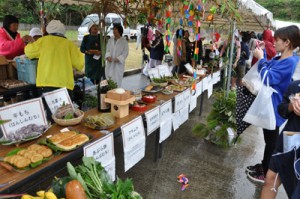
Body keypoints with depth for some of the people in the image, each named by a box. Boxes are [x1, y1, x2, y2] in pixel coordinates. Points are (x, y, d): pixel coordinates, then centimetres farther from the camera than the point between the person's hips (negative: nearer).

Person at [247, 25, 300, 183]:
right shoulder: (279, 59, 5)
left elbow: (268, 78, -28)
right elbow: (267, 67, 21)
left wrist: (260, 58, -20)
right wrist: (262, 52, 8)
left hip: (275, 108, -9)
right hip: (269, 105, 9)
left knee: (271, 141, 6)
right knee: (268, 139, 21)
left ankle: (267, 174, 22)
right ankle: (264, 166, 38)